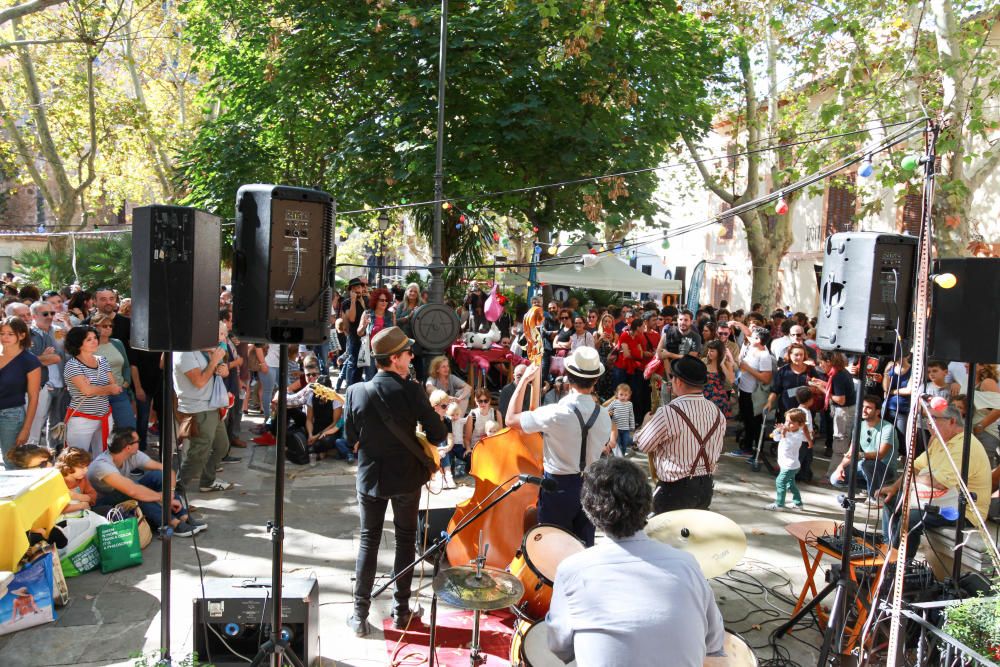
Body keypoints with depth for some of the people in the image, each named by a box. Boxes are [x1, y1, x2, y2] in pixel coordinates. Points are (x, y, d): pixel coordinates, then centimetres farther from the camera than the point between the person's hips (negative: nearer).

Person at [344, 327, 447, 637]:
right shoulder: (411, 391, -18)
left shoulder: (356, 391, -10)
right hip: (406, 477, -2)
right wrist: (417, 436, 8)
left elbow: (350, 437, 1)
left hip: (370, 476, 2)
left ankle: (360, 614, 15)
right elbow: (438, 433, -14)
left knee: (368, 540, 13)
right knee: (405, 539, 15)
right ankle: (401, 609, 22)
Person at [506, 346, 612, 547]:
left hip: (557, 487, -5)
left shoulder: (555, 414, -23)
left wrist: (525, 380, -9)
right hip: (589, 486, 5)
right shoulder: (603, 415, -6)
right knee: (585, 546, 16)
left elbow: (511, 419, -14)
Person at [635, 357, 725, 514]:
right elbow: (717, 451, 11)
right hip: (705, 487, 6)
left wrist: (646, 423, 11)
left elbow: (642, 444, -9)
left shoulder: (668, 412, -22)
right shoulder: (717, 412, 1)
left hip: (675, 490, -6)